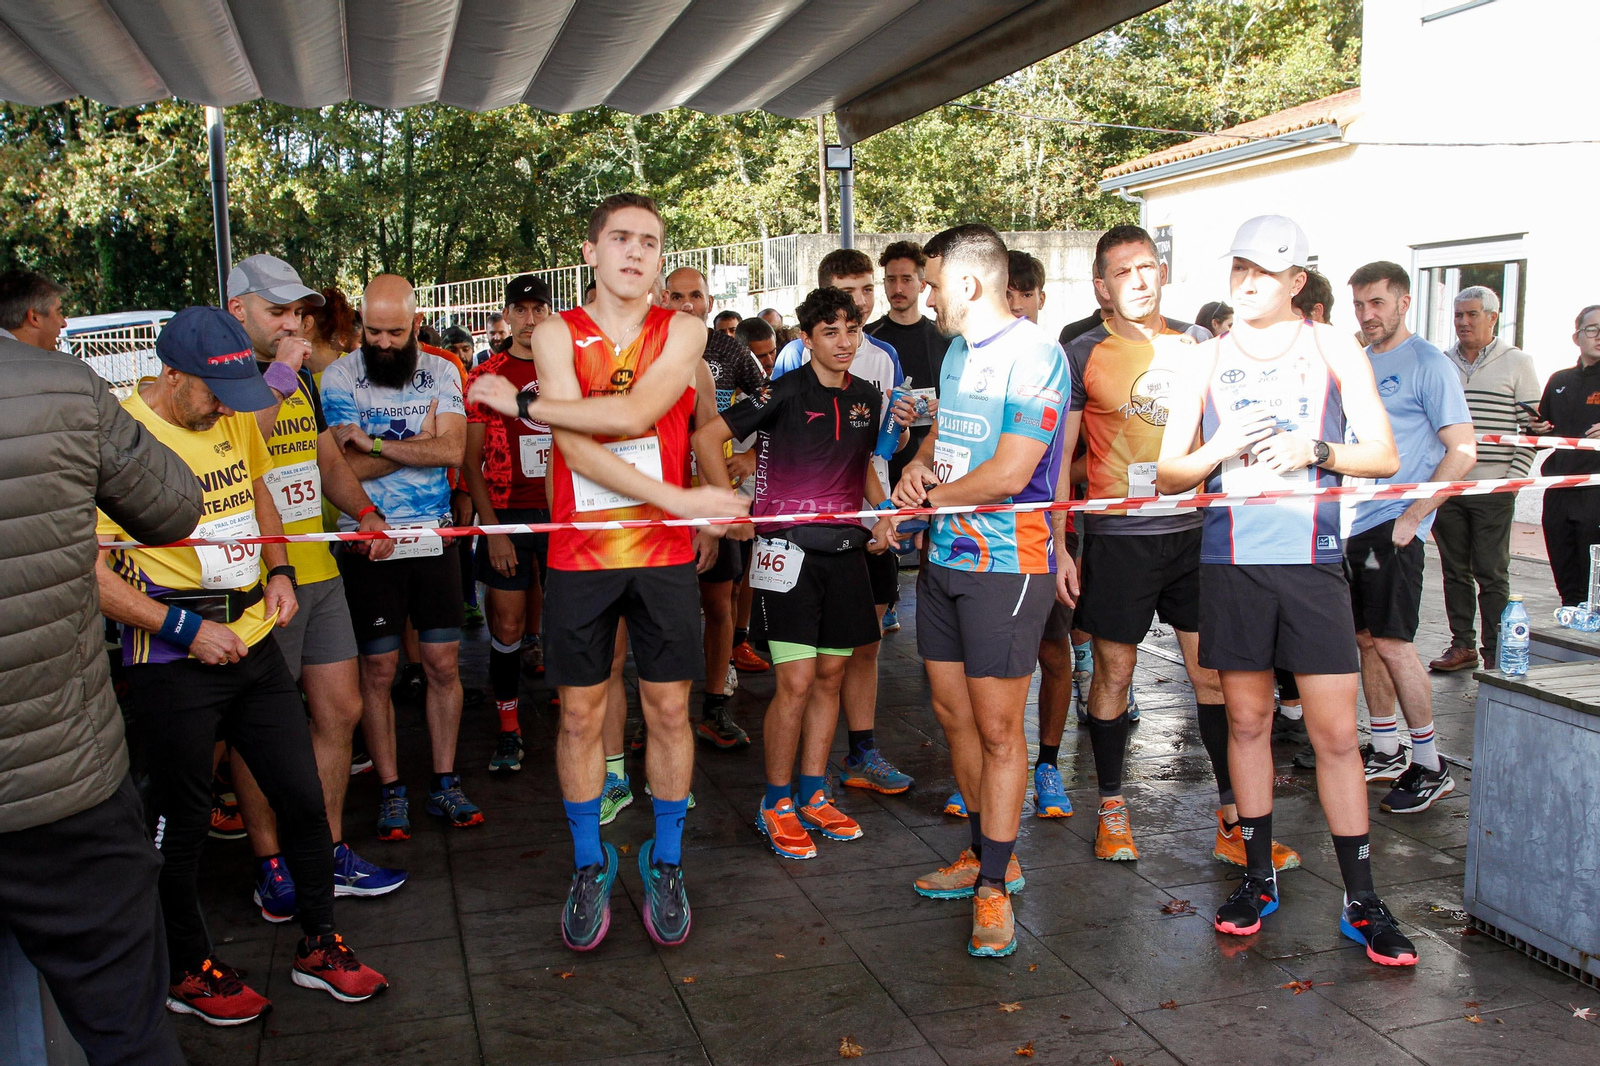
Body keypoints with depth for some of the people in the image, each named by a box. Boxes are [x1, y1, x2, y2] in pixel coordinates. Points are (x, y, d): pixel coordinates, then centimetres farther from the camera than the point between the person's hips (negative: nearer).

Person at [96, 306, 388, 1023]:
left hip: (252, 638, 7)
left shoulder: (235, 419, 6)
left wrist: (278, 571, 8)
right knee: (181, 820, 8)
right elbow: (89, 570, -17)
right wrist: (187, 629, -18)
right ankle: (188, 971, 29)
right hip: (172, 661, -6)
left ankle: (319, 946, 27)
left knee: (302, 796, 10)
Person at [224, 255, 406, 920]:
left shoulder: (301, 380, 15)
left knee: (340, 712, 11)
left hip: (319, 571, 8)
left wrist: (365, 511, 7)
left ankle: (330, 854, 24)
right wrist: (279, 376, -21)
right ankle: (270, 868, 18)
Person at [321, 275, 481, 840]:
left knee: (444, 663, 4)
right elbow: (352, 465, -12)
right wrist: (420, 440, -7)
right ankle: (390, 790, 16)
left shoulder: (441, 373, 5)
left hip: (432, 538, 2)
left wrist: (378, 443, -15)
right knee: (378, 669, 3)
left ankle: (444, 784, 17)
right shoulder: (339, 377, -2)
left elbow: (452, 449, -10)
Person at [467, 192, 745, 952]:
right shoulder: (557, 334, 0)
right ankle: (589, 867, 26)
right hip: (580, 553, 0)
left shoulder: (682, 333, 0)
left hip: (664, 552, 0)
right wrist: (678, 499, -19)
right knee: (580, 716, 8)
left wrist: (521, 402, -10)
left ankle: (665, 863, 25)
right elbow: (576, 446, -13)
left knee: (668, 711, 7)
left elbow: (631, 414, -17)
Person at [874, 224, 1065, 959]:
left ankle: (995, 886, 10)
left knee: (997, 727, -2)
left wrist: (928, 498, -8)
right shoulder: (957, 350, 14)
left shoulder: (1034, 355, -13)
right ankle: (988, 852, 30)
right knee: (953, 712, 14)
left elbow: (1010, 472, -20)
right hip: (944, 557, 9)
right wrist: (916, 467, 2)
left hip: (1005, 562, -9)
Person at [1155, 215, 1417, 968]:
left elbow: (1384, 456, 3)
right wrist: (1218, 450, -12)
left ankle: (1360, 900, 10)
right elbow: (1167, 473, 7)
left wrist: (1317, 451, -14)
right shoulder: (1206, 360, 9)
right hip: (1230, 562, 1)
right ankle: (1259, 877, 23)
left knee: (1335, 731, -1)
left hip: (1312, 561, -1)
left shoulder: (1335, 351, 6)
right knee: (1247, 719, 9)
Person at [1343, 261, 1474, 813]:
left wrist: (1412, 516, -15)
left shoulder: (1429, 364, -6)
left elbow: (1463, 452, -11)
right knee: (1366, 639, 10)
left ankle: (1430, 767, 4)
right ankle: (1385, 752, 22)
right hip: (1352, 521, 7)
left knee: (1391, 642, -8)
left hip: (1394, 524, -7)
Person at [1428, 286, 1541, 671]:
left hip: (1493, 489, -3)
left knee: (1492, 574, 0)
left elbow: (1531, 428, 0)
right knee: (1454, 570, 9)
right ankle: (1462, 645, 19)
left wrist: (1513, 479, -8)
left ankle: (1495, 653, 8)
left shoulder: (1517, 362, 2)